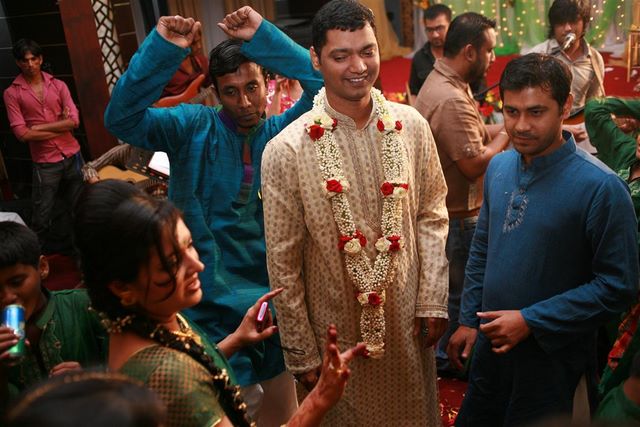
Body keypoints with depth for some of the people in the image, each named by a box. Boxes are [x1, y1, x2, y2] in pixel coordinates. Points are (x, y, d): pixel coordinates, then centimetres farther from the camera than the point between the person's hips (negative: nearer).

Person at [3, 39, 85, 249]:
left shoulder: (58, 85, 4)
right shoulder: (12, 93, -3)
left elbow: (74, 121, -6)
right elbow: (22, 133, -12)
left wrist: (39, 127, -11)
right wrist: (59, 126, -9)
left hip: (72, 156, 3)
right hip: (45, 163, -3)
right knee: (41, 218, 4)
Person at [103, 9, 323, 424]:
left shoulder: (283, 132, -2)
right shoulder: (194, 128, -6)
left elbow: (326, 86, -16)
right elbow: (121, 117, -18)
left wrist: (263, 37, -20)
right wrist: (162, 49, -27)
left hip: (274, 297, 3)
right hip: (211, 298, -2)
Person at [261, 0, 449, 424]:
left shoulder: (411, 126, -7)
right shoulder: (286, 150, -17)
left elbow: (432, 215, 3)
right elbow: (283, 263, -11)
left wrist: (433, 301, 0)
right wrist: (301, 353, -5)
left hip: (407, 317, 3)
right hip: (337, 329, -3)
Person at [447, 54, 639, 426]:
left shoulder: (600, 186, -20)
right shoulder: (499, 167, -2)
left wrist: (530, 321, -20)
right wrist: (469, 320, 8)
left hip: (552, 357, -5)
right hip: (491, 343, 6)